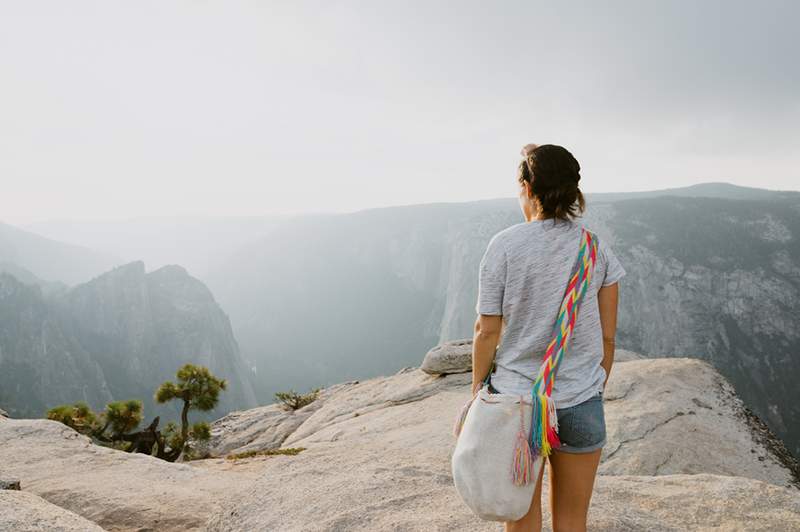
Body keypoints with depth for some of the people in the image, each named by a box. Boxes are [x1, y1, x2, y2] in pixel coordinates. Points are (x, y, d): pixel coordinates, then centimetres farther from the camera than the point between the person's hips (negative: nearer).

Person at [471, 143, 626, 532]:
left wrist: (477, 388, 5)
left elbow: (487, 331, -8)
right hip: (580, 401, 2)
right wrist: (598, 390, 16)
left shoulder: (504, 245, -11)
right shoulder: (598, 250, -3)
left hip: (515, 397, -2)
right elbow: (607, 335, 2)